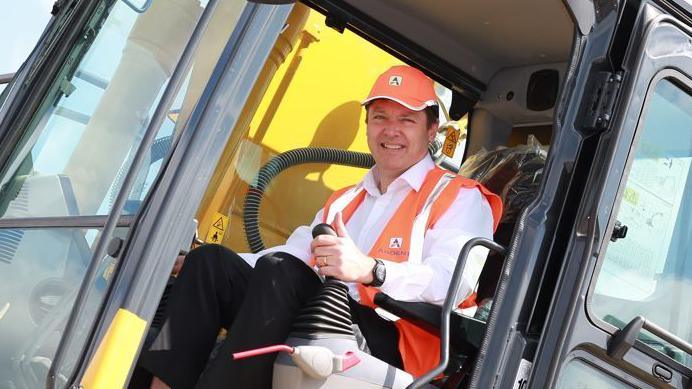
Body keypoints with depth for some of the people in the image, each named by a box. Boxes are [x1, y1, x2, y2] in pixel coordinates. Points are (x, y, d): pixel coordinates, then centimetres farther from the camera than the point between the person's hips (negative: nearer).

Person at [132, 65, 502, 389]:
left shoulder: (458, 198, 6)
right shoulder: (345, 199, 29)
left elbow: (454, 279, -13)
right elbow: (295, 255, 24)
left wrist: (370, 269, -30)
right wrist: (215, 268, 10)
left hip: (386, 340, -7)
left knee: (279, 272, -29)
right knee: (211, 260, -8)